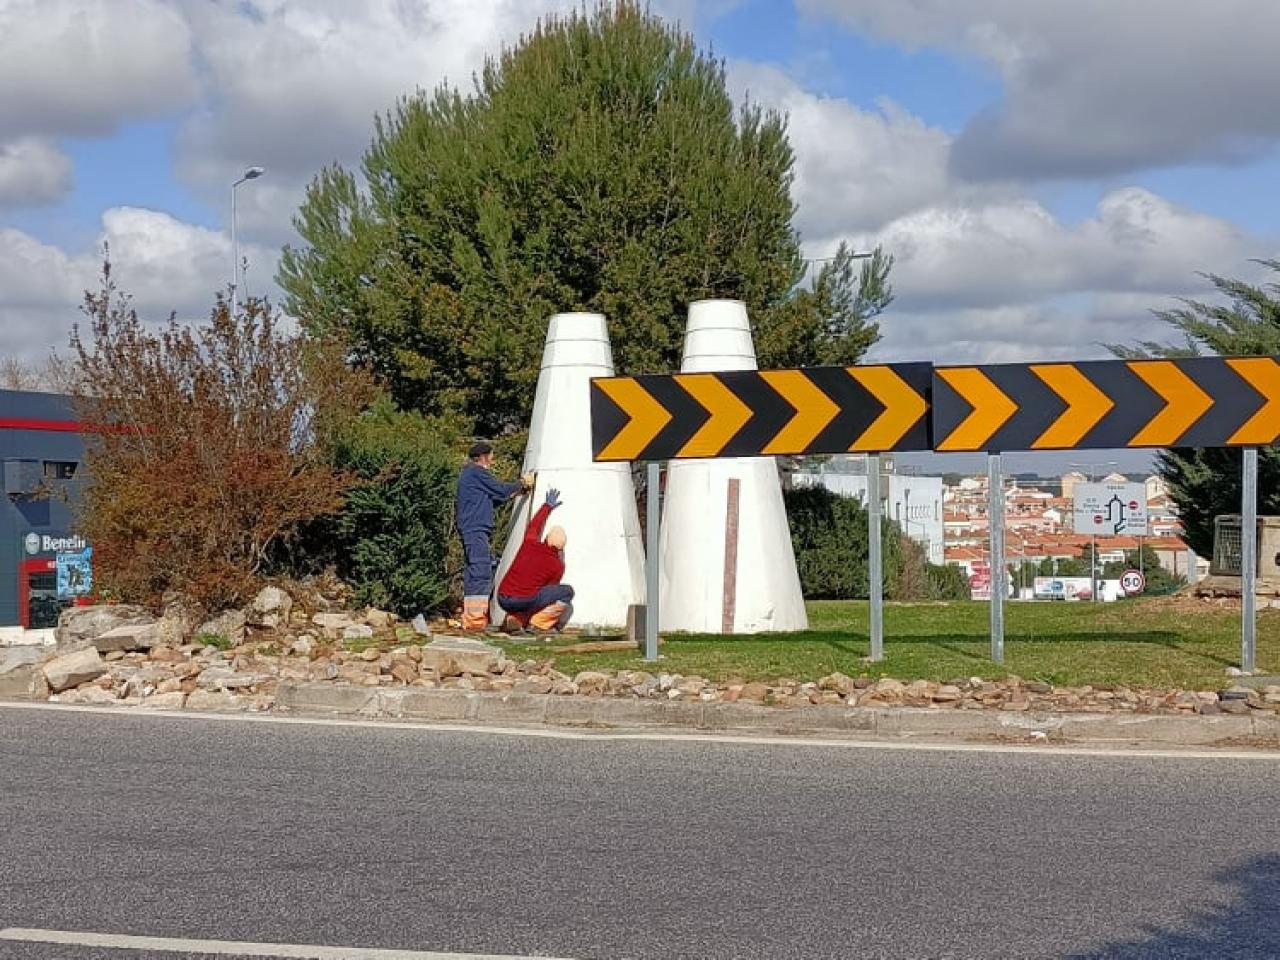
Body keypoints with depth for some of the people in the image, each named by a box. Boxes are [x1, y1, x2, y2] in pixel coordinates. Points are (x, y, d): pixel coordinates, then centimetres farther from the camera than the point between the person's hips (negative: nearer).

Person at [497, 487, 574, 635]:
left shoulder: (530, 543, 7)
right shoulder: (558, 566, -1)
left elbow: (534, 525, 29)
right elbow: (549, 590, 11)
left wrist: (548, 506, 42)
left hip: (503, 600, 5)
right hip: (525, 601, -5)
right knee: (567, 592, 4)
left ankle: (514, 619, 10)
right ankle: (540, 623, -2)